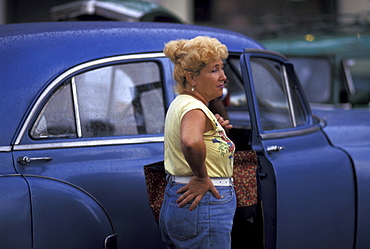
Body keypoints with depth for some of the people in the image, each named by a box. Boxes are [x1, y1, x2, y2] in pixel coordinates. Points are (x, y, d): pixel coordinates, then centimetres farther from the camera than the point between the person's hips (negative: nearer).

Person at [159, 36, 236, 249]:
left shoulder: (179, 104, 14)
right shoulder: (194, 108, -16)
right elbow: (191, 142, -39)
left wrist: (213, 126, 19)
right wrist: (201, 177, -24)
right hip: (203, 207, -10)